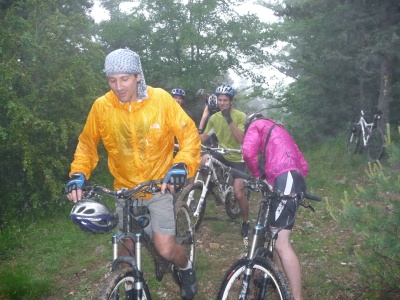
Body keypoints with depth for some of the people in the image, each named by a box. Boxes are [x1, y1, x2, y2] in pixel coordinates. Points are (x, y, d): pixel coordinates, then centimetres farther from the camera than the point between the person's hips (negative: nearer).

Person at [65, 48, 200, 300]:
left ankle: (186, 267, 28)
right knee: (127, 246, 12)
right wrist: (78, 174, -16)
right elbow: (87, 144, -1)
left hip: (160, 185, -2)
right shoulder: (101, 106, -13)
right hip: (125, 188, 2)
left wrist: (182, 165, -30)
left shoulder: (161, 99, -17)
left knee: (165, 249, -8)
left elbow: (189, 133, -14)